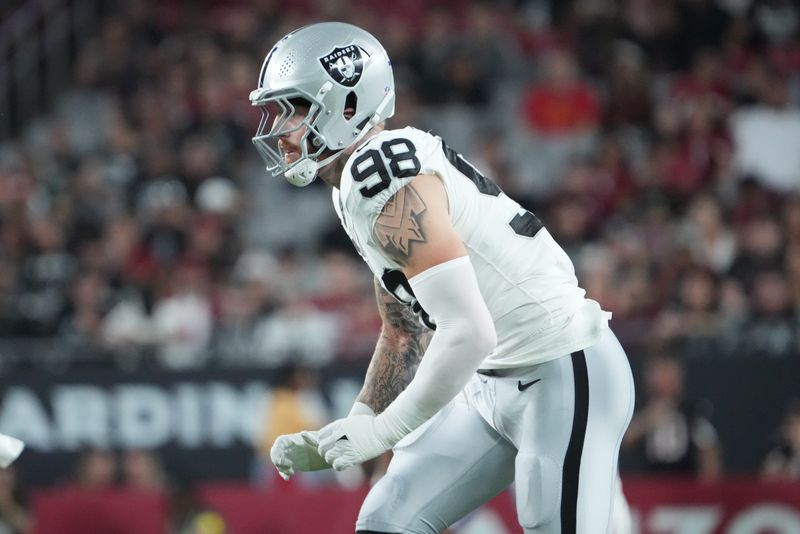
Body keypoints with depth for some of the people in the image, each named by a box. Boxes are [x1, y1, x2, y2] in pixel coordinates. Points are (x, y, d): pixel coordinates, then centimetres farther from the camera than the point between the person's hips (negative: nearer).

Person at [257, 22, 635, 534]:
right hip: (496, 382, 10)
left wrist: (383, 431, -20)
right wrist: (351, 431, 10)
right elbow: (404, 333, 20)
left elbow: (468, 335, -28)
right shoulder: (356, 190, 9)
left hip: (566, 377, -10)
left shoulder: (386, 180, -22)